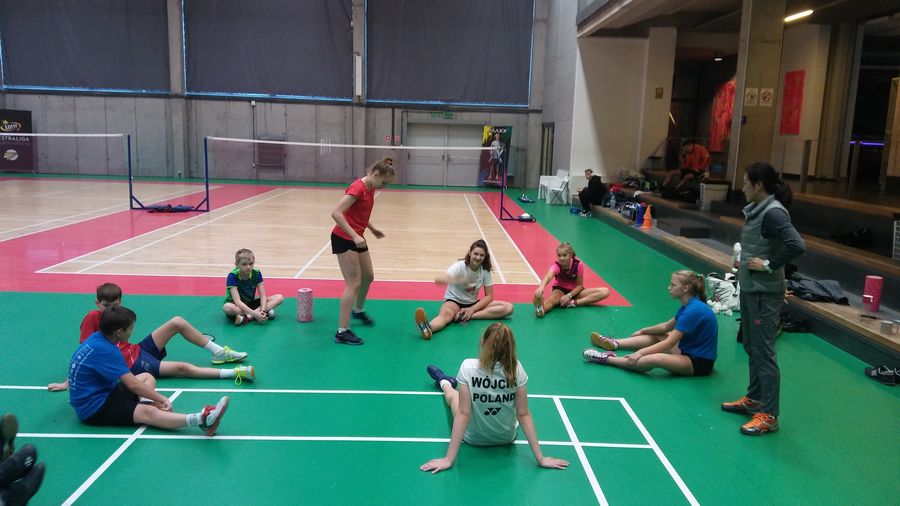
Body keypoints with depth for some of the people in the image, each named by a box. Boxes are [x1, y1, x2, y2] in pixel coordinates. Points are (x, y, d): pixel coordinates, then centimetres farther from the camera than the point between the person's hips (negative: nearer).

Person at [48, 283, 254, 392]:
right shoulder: (92, 319, -14)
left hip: (138, 349, 8)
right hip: (132, 364, -8)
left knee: (177, 322, -5)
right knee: (183, 368, -23)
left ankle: (219, 352, 4)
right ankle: (234, 373, -27)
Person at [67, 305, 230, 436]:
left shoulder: (96, 338, 5)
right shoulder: (104, 350, -24)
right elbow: (133, 385, -24)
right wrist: (162, 399, -17)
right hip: (93, 408, -11)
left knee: (148, 377, 16)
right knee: (148, 412, -33)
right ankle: (201, 419, -56)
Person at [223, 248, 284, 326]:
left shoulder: (257, 273, -9)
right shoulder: (233, 276, -21)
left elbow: (262, 295, -11)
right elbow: (237, 301, -28)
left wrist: (262, 310, -31)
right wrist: (254, 313, -38)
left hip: (251, 303, 5)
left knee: (279, 298, -14)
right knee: (227, 308, -40)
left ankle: (247, 317, -28)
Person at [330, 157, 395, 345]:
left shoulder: (370, 188, 6)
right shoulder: (358, 188, -22)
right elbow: (336, 213, -30)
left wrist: (372, 229, 16)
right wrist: (354, 236, -34)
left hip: (356, 238, 9)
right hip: (343, 239, -9)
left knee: (368, 276, 20)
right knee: (354, 283, -10)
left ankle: (358, 310, 46)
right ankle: (342, 332, -6)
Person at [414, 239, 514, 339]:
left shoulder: (485, 270, -6)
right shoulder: (460, 266, -17)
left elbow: (489, 296, -5)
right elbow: (438, 280, -33)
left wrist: (472, 309, -19)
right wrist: (450, 279, -55)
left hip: (473, 303, 5)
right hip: (454, 301, -4)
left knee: (508, 307, -18)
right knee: (445, 314, -40)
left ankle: (465, 316, -31)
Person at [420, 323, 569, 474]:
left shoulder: (468, 367, -29)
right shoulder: (516, 368, -23)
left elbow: (463, 414, -27)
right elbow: (523, 414, -19)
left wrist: (448, 460, -21)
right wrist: (540, 458, -11)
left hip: (473, 438, -1)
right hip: (507, 438, 2)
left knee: (453, 395, 28)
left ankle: (444, 383, 62)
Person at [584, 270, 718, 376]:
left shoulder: (693, 310, -24)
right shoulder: (688, 305, 6)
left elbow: (669, 343, -24)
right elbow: (667, 326, 21)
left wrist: (641, 352, -23)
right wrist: (643, 331, 19)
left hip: (700, 363, -11)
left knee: (653, 359, -32)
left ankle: (606, 358, -24)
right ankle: (614, 344, 12)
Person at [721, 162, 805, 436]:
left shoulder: (773, 213, -19)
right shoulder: (757, 210, 9)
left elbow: (796, 245, -30)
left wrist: (768, 265, -22)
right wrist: (744, 261, 9)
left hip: (764, 293, -10)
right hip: (749, 289, 10)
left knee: (764, 352, -3)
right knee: (751, 348, 20)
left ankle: (769, 415, 6)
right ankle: (754, 399, 34)